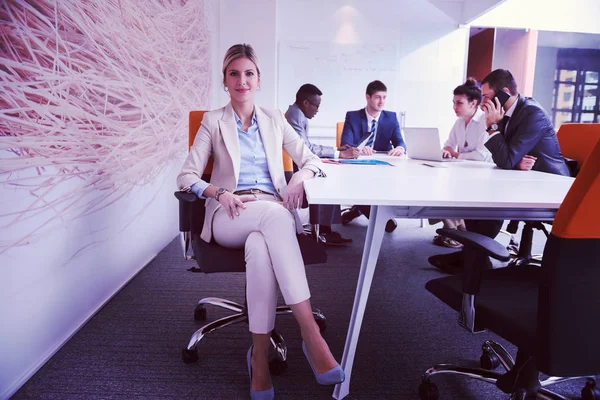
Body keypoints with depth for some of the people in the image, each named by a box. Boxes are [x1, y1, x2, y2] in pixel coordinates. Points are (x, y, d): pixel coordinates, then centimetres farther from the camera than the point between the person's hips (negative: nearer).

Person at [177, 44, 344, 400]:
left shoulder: (275, 119, 17)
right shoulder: (213, 121, 11)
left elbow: (312, 160, 15)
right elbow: (186, 176, 4)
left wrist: (300, 178, -10)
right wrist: (220, 192, -17)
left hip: (272, 212, 2)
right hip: (230, 216, -2)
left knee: (260, 247, -38)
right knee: (275, 215, -39)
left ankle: (260, 355, -29)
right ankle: (312, 335, -41)